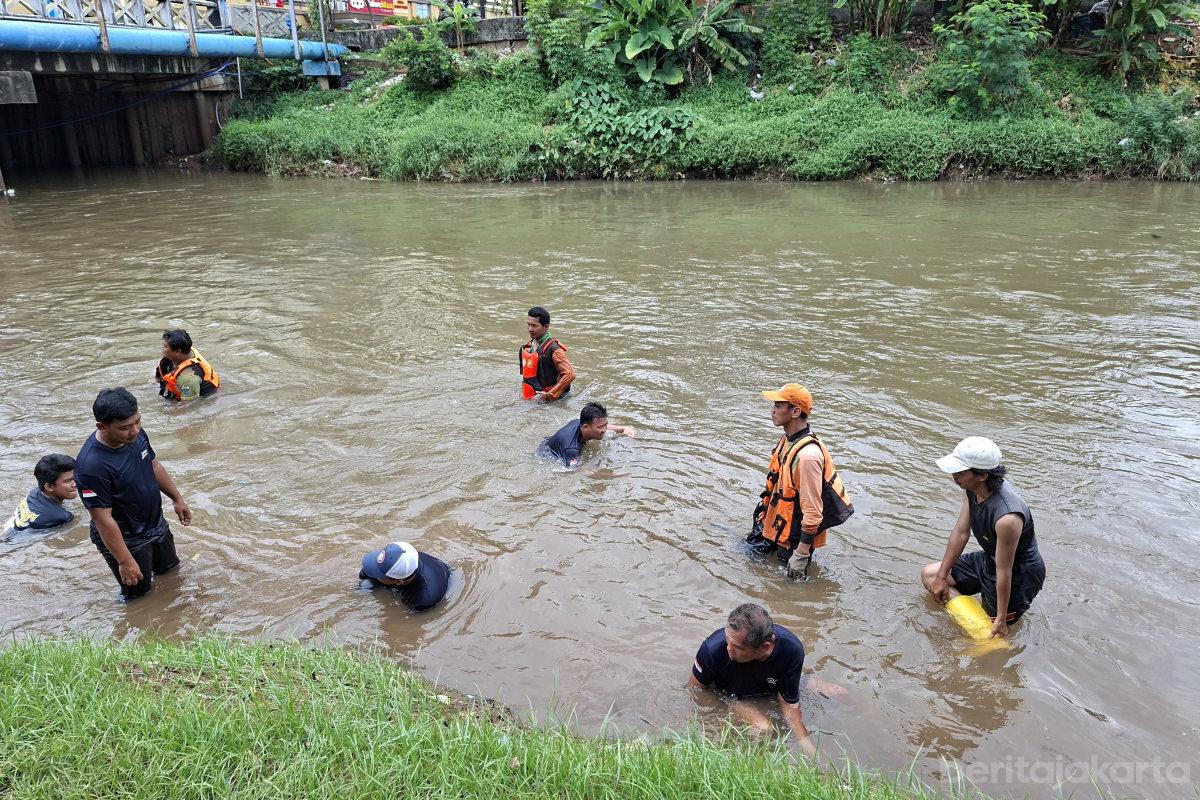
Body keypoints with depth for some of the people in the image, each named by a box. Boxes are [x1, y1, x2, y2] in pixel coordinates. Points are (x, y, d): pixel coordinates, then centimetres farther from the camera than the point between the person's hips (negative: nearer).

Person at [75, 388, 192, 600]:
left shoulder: (136, 434, -13)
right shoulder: (91, 466, -35)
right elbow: (103, 519, -29)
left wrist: (177, 498, 15)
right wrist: (125, 562, -24)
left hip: (157, 525, 7)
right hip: (126, 540, -7)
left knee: (170, 570, 28)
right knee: (139, 594, 14)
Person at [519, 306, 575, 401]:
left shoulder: (553, 349, -17)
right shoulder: (527, 346, 9)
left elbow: (569, 375, -22)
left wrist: (549, 395, -21)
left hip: (549, 401, -7)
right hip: (529, 399, 7)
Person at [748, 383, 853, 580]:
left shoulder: (807, 455, -31)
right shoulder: (787, 438, -1)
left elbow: (812, 510, -28)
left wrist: (802, 553, -24)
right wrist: (763, 513, 23)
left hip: (795, 537, -9)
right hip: (777, 525, 9)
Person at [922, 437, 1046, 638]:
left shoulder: (1007, 518, -39)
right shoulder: (972, 488, -15)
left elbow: (1004, 572, -30)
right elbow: (961, 532, -4)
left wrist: (1001, 619, -19)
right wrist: (941, 577, 1)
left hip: (1019, 574, -8)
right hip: (989, 559, 8)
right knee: (930, 575, 8)